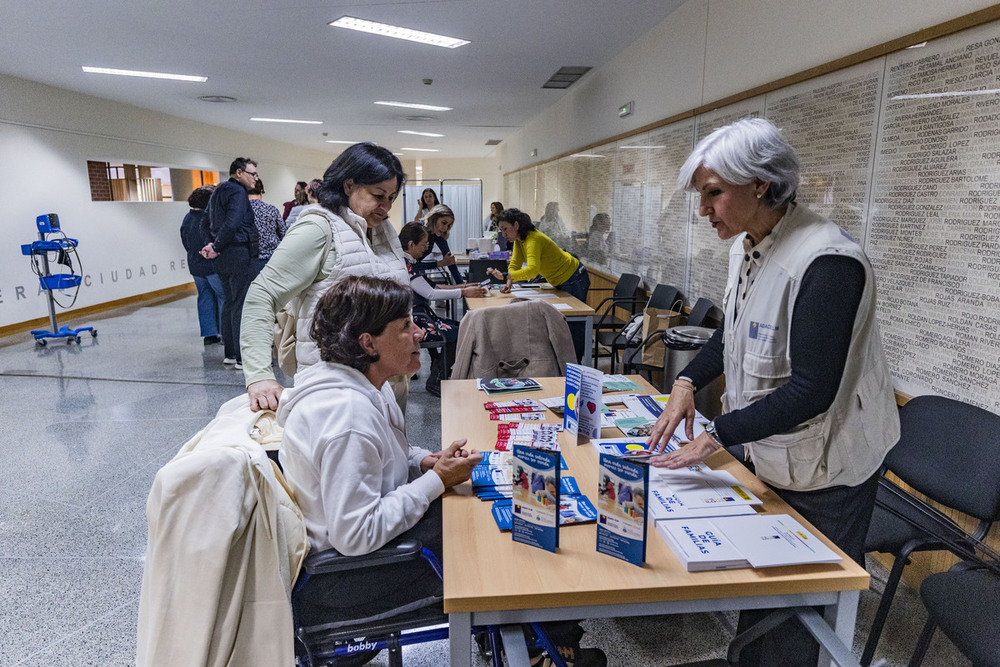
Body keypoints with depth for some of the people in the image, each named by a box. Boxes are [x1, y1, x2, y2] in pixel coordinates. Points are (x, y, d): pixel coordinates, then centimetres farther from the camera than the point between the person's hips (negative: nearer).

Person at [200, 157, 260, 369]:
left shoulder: (217, 192, 20)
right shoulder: (237, 192, -11)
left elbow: (209, 222, 21)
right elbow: (232, 223, -22)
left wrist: (212, 244, 7)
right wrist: (216, 247, -12)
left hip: (224, 257, 10)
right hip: (241, 254, -10)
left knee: (230, 303, 13)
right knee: (242, 304, -8)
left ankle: (231, 353, 20)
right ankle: (243, 357, -5)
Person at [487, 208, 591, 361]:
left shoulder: (534, 239, -30)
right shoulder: (518, 239, -2)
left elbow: (532, 269, -45)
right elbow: (514, 264, -4)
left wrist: (505, 276, -51)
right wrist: (508, 284, -22)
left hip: (574, 279, -10)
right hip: (561, 282, 10)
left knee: (575, 324, -2)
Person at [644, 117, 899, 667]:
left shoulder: (827, 263, -28)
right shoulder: (747, 245, -1)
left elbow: (811, 391, -29)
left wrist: (716, 436, -24)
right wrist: (688, 382, -2)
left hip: (825, 468, -8)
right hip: (768, 453, 8)